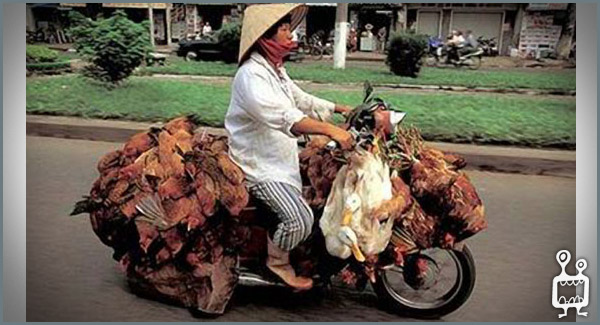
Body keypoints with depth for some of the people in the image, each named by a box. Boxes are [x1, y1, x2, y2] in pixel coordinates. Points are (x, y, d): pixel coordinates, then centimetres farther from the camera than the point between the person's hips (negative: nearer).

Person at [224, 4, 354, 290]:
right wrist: (331, 130, -45)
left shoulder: (275, 70, 11)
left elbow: (300, 99, 22)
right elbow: (283, 116, -37)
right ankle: (277, 261, 6)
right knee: (300, 219, -23)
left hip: (282, 158, 10)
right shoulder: (250, 76, -23)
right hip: (260, 166, -10)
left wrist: (338, 109, 15)